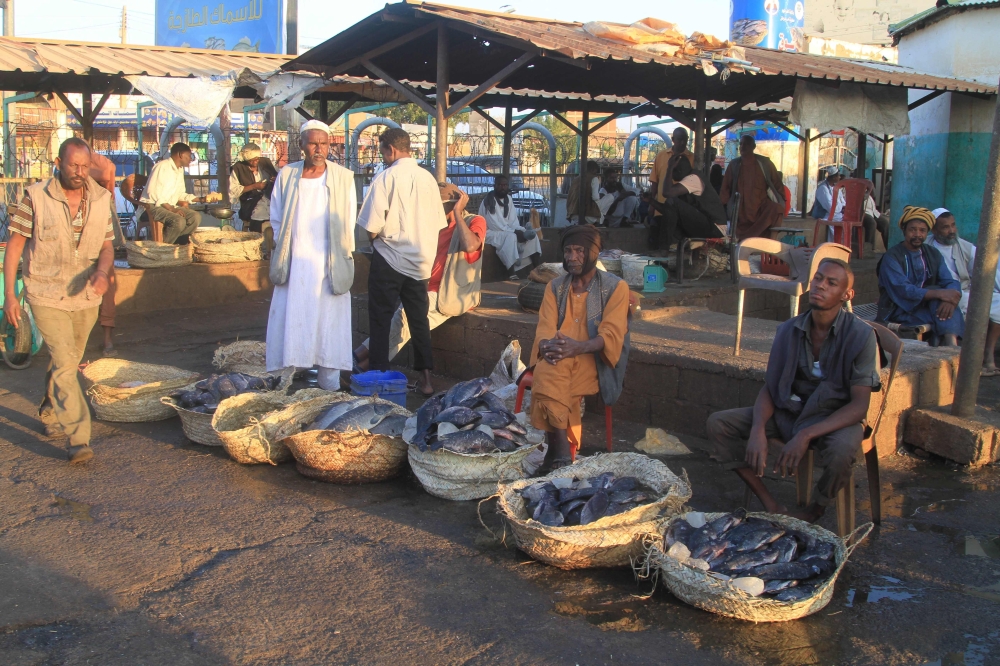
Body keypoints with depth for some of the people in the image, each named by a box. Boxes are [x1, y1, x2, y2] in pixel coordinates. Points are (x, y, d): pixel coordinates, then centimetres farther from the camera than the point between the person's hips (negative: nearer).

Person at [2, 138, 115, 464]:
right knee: (65, 363, -14)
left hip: (85, 297, 4)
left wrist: (102, 271, -18)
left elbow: (106, 245, 4)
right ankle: (78, 438, -14)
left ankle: (50, 414, 43)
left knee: (65, 363, 19)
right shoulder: (35, 198, -11)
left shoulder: (101, 199, -2)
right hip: (46, 295, -4)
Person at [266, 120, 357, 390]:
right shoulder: (286, 175, 4)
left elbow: (350, 224, 4)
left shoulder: (343, 178, 1)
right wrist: (284, 252, 5)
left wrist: (344, 256, 0)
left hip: (330, 266, -1)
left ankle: (330, 385, 6)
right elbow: (277, 219, 11)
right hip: (294, 265, 1)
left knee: (330, 324, 0)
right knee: (289, 324, 1)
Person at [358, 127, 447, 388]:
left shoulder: (385, 178, -13)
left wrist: (375, 236, 5)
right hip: (421, 259, 5)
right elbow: (439, 224, 5)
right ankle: (425, 374, 15)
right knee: (419, 318, 13)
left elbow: (372, 228, -16)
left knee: (381, 318, 5)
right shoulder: (428, 178, 2)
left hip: (389, 258, -5)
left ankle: (378, 374, 6)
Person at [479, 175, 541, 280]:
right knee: (511, 236, -36)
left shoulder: (509, 199, 6)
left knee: (532, 234, -11)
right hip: (490, 232, -7)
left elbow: (513, 220, 3)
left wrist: (519, 231, -19)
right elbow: (494, 224, -23)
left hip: (508, 231, 8)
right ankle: (512, 274, -44)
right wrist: (515, 232, -26)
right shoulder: (488, 201, -17)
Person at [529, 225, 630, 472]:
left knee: (547, 385, -34)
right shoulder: (555, 287, 17)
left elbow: (611, 336, -9)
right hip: (558, 357, 4)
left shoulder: (615, 287, 3)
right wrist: (548, 345, -20)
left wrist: (578, 347, -28)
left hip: (592, 357, -3)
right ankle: (562, 450, -36)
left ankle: (557, 450, -27)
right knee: (547, 373, -35)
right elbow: (544, 329, 6)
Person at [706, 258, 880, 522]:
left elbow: (859, 405, -20)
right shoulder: (789, 330, -3)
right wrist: (758, 431, -21)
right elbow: (769, 388, 0)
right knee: (718, 424, -11)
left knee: (841, 450, -39)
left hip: (836, 418, -4)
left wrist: (806, 435, -32)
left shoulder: (861, 336, -16)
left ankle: (813, 514, -6)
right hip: (788, 411, 5)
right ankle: (771, 506, -8)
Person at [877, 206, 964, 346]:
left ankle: (951, 344, -39)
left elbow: (951, 282, -1)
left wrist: (950, 299, -26)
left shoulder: (933, 255, 11)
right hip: (900, 311, -5)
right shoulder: (892, 257, -8)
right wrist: (939, 294, -30)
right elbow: (902, 290, -22)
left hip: (925, 307, 5)